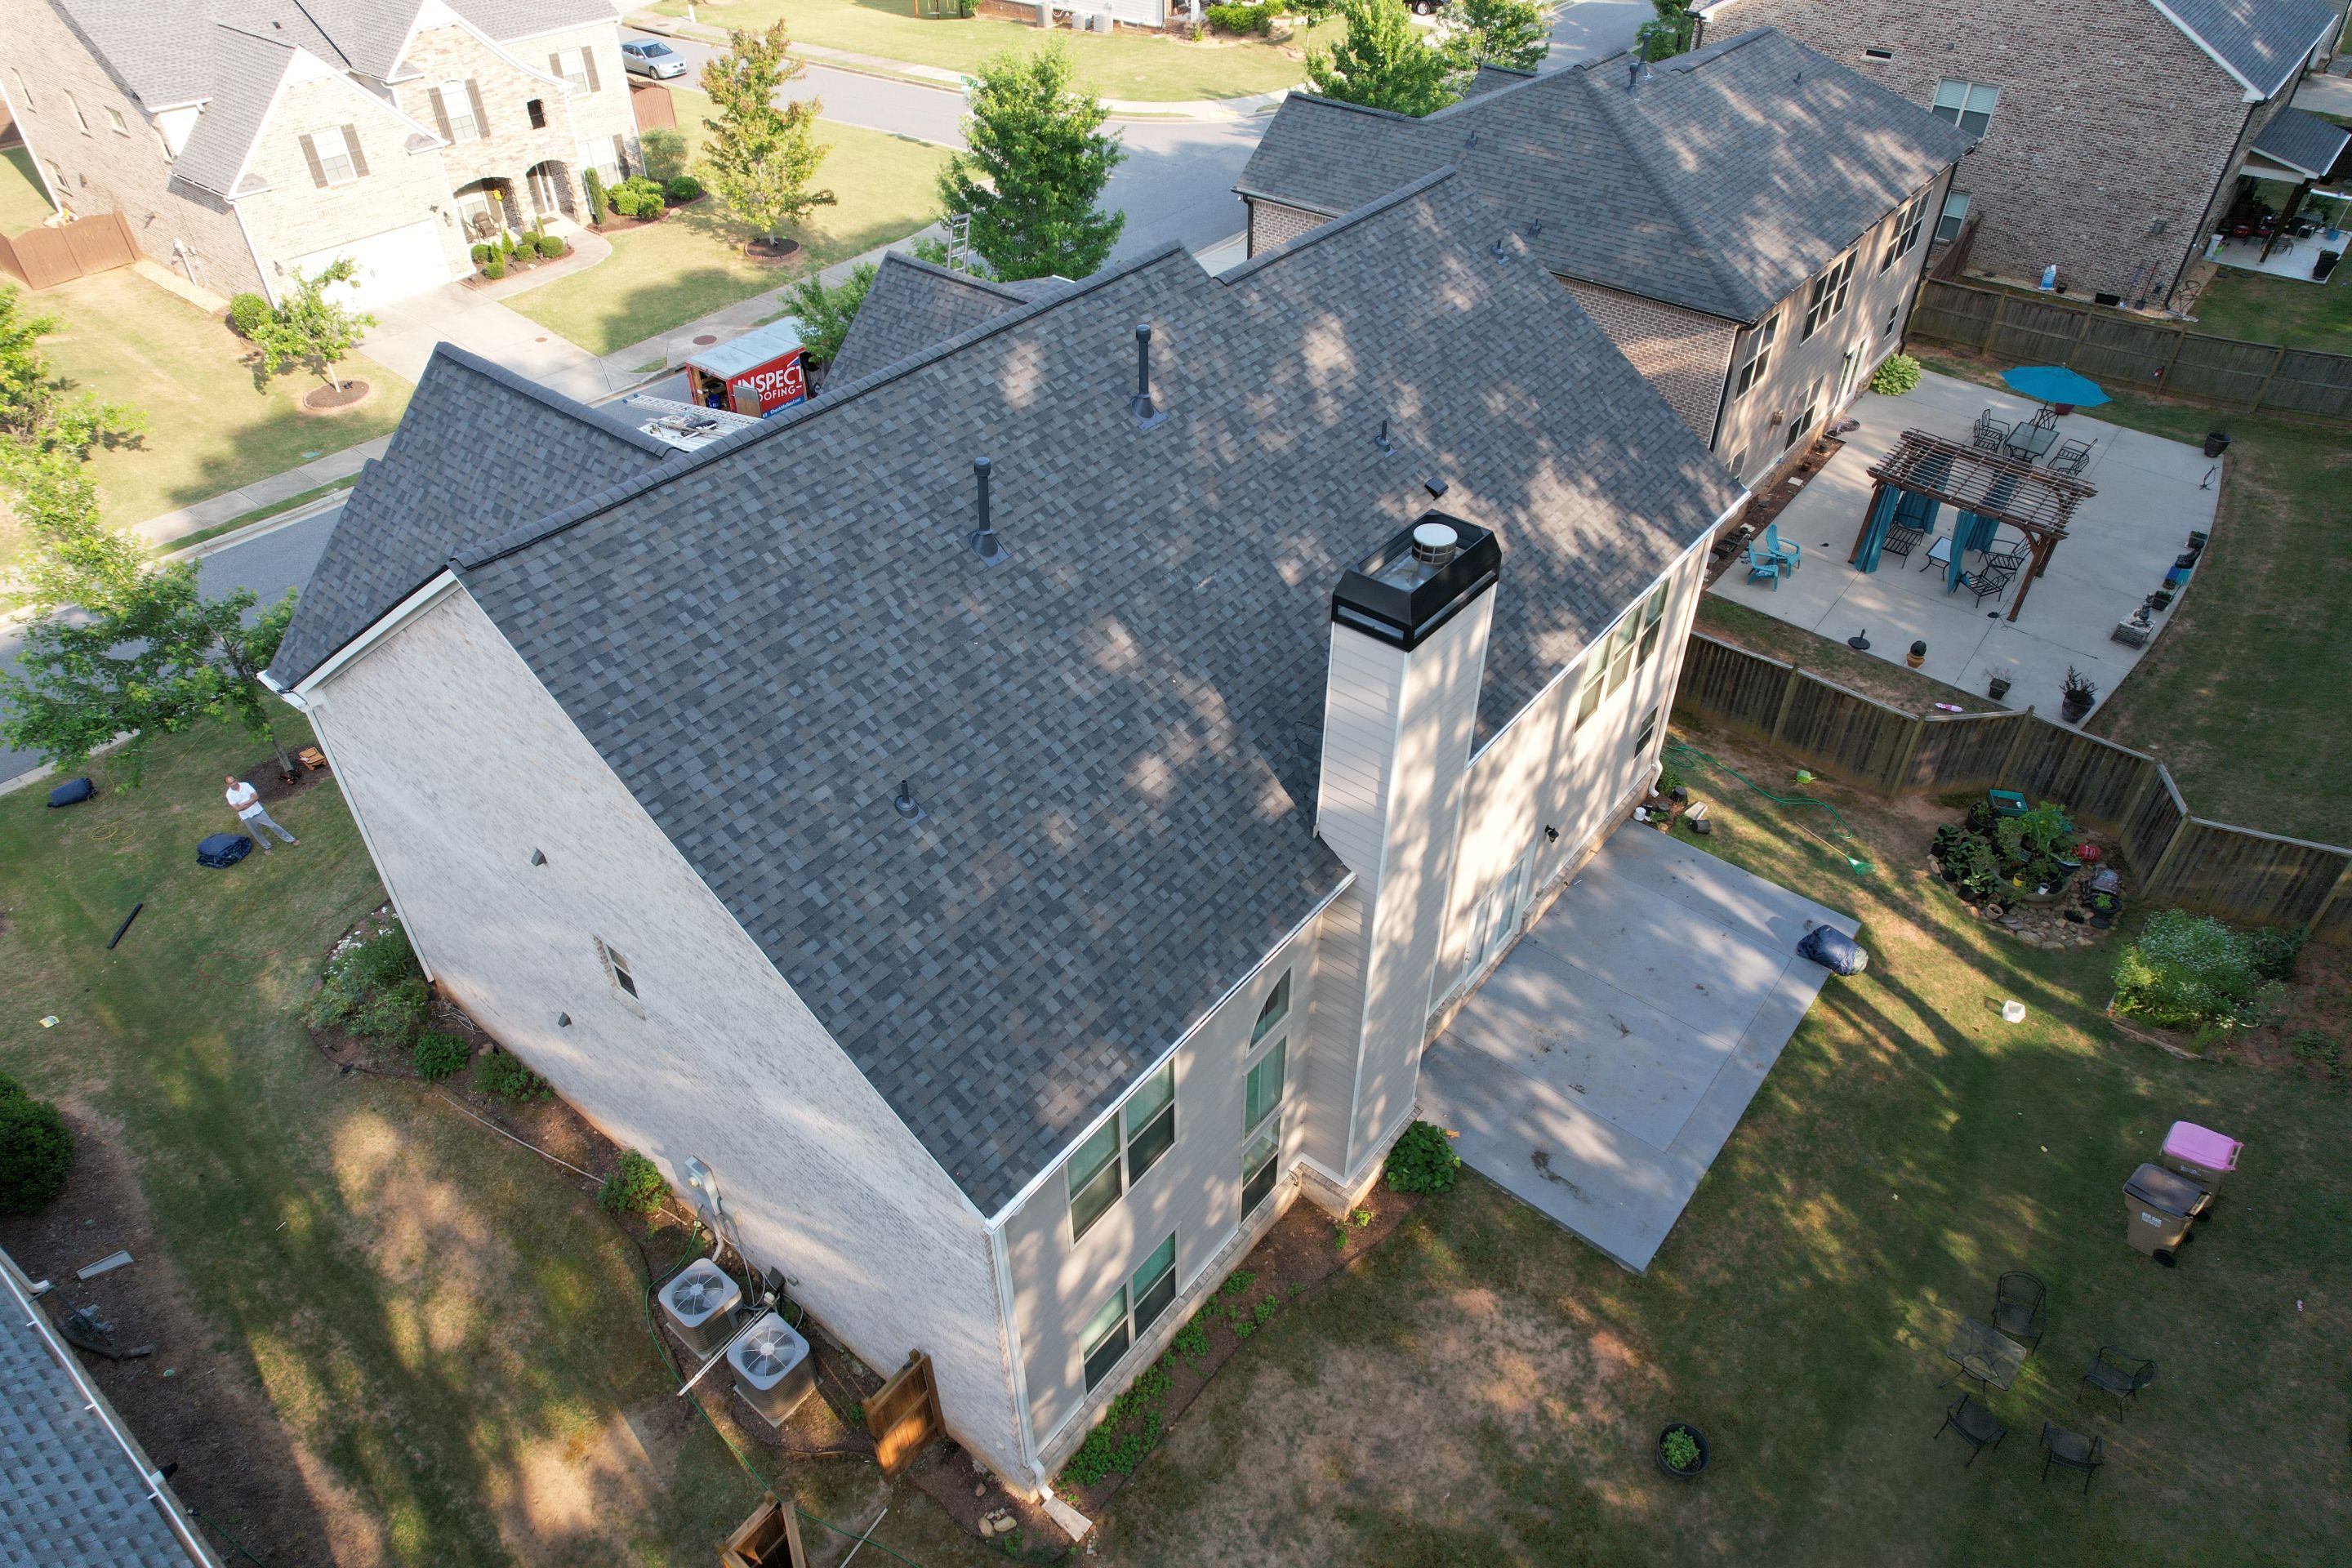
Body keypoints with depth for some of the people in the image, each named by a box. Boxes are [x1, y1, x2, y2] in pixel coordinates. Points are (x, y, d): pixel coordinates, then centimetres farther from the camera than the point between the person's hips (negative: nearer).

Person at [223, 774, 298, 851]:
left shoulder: (245, 785, -10)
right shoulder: (230, 794, -11)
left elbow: (256, 797, -15)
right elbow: (237, 808, -17)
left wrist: (244, 804, -19)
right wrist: (250, 802, -16)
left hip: (258, 811, -1)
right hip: (246, 817, 1)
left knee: (273, 825, 4)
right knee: (256, 833, 14)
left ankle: (291, 840, 12)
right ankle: (267, 846, 34)